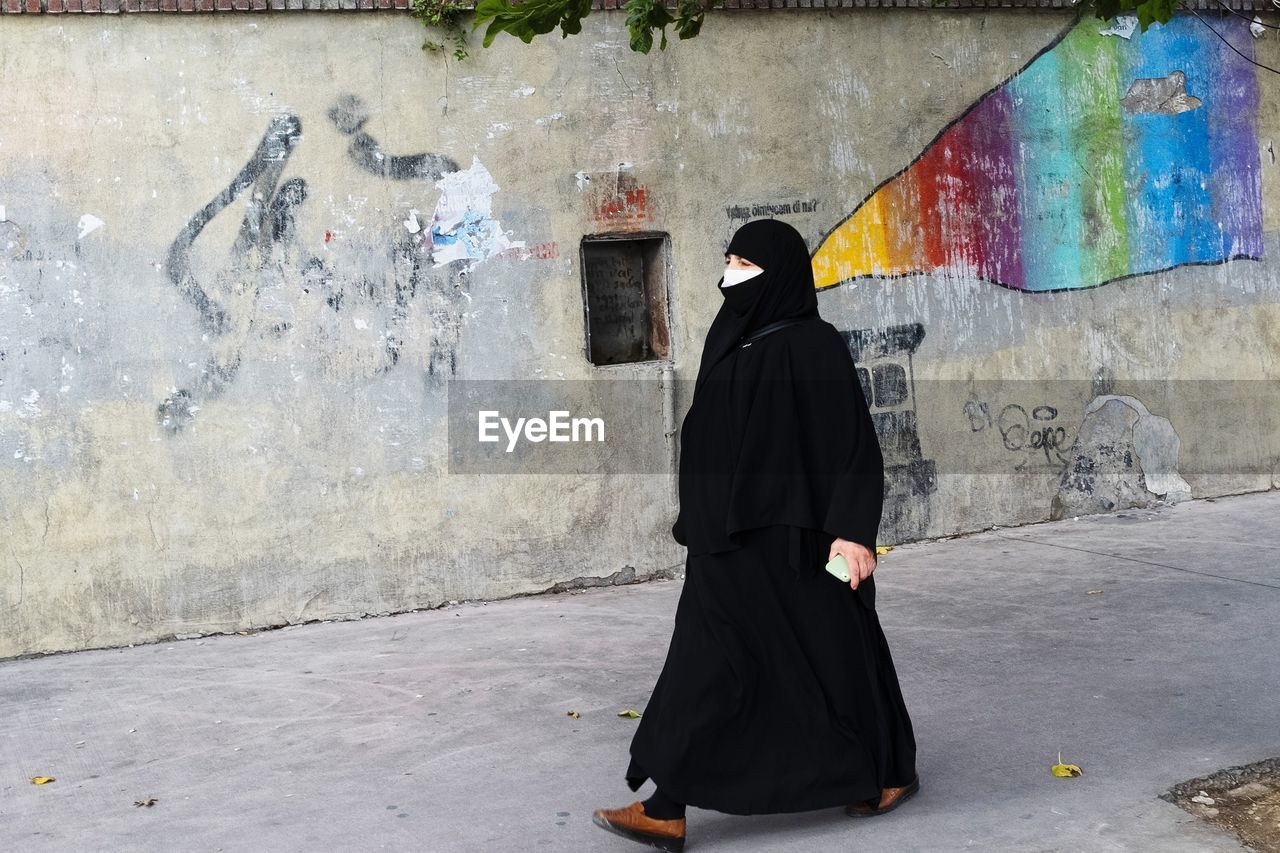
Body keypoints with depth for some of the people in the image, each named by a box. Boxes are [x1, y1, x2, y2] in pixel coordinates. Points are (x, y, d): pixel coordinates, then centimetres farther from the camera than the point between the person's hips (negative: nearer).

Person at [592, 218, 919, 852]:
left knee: (832, 649, 4)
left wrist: (853, 528, -22)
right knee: (709, 663, 6)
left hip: (791, 534, -8)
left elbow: (854, 442, -15)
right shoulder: (735, 343, 13)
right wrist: (700, 522, 20)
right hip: (735, 538, 8)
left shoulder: (814, 346, -11)